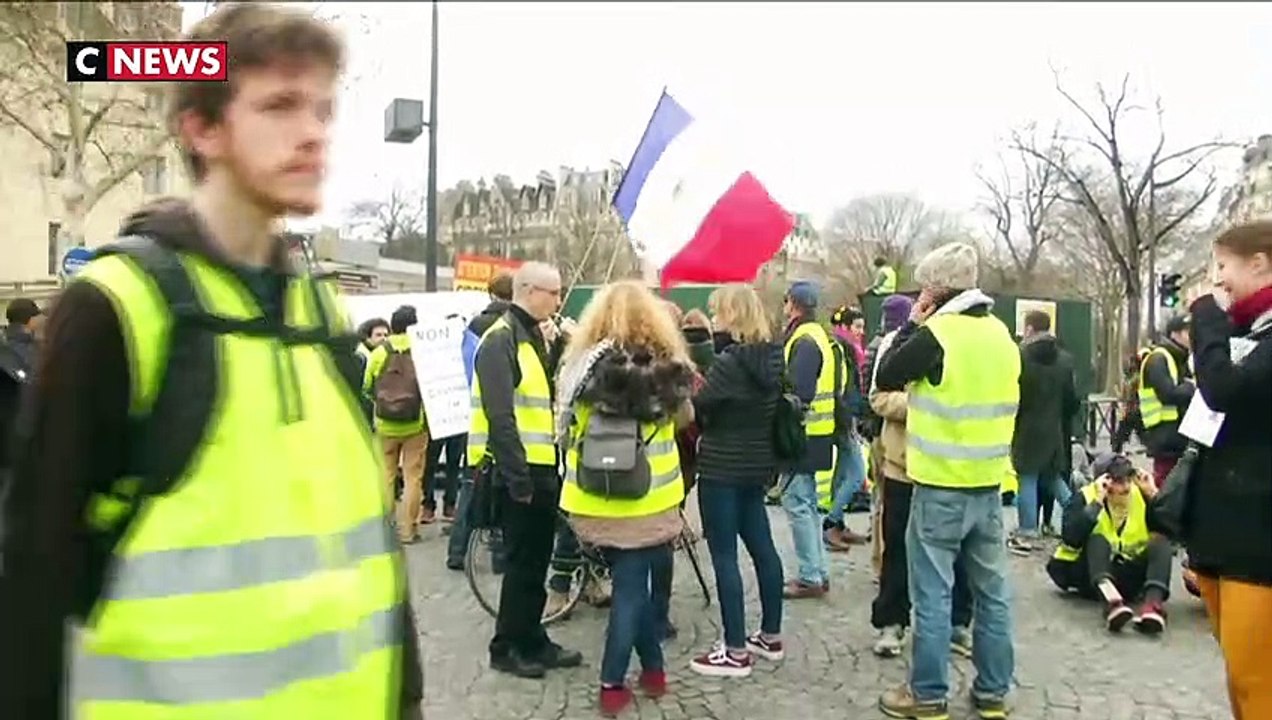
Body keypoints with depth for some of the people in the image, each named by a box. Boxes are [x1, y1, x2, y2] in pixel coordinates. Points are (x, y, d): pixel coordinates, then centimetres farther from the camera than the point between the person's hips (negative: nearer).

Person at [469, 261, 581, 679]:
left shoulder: (534, 338, 15)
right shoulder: (501, 340, -15)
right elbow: (500, 415, -22)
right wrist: (517, 474, -24)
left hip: (541, 467, 9)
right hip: (520, 471, -9)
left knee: (537, 560, 15)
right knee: (523, 562, 1)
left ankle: (532, 640, 27)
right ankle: (507, 647, 15)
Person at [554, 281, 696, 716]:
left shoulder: (582, 364, -5)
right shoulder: (666, 366, -6)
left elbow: (568, 428, 3)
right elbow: (683, 418, 10)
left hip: (594, 501, 2)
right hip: (647, 501, -2)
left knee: (632, 582, 18)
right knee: (632, 589, 9)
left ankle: (652, 666, 28)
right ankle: (611, 684, 15)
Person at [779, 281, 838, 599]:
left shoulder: (805, 342, -16)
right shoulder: (816, 336, 15)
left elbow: (798, 392, -24)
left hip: (805, 436, -10)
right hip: (816, 435, 10)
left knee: (798, 503, -3)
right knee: (808, 504, 16)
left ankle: (810, 578, 3)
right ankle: (818, 572, 23)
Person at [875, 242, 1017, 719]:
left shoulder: (936, 333, -15)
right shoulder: (1002, 334, 9)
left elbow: (886, 379, -6)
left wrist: (911, 325, 1)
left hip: (941, 484, -7)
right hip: (989, 483, 7)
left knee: (933, 593, 1)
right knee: (992, 591, 13)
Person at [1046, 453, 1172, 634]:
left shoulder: (1142, 495, 0)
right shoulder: (1085, 497, -11)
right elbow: (1070, 539, -27)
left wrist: (1152, 494, -18)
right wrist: (1097, 502, -29)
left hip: (1131, 576, 3)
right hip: (1093, 576, -3)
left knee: (1161, 543, -19)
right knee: (1097, 540, -30)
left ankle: (1153, 601, -44)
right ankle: (1111, 601, -55)